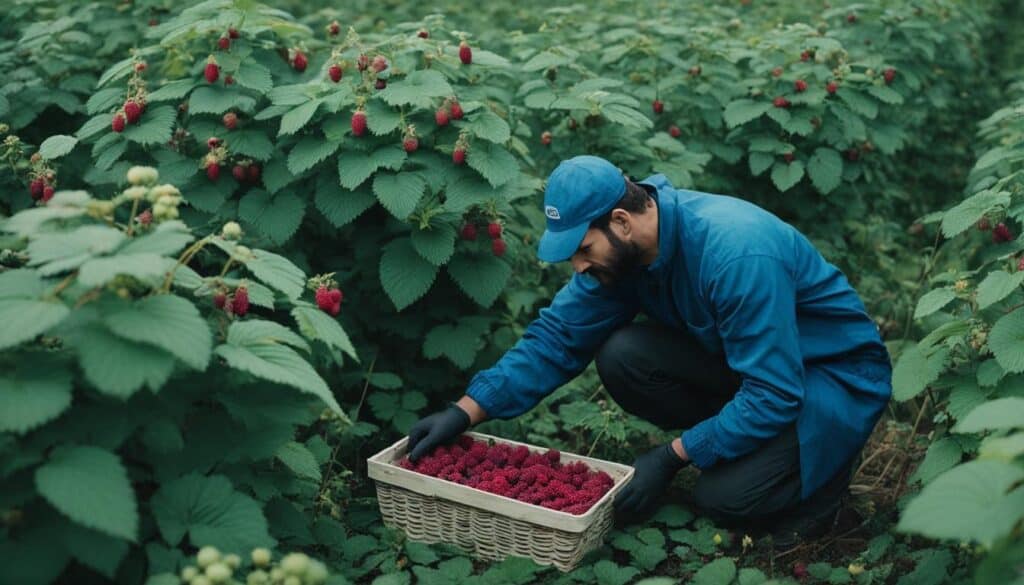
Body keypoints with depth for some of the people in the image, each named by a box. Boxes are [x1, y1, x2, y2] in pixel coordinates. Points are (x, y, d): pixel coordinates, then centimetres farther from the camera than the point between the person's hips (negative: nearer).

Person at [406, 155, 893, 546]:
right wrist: (464, 412, -15)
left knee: (724, 496, -28)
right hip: (736, 358, 7)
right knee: (621, 357, -17)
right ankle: (734, 442, 4)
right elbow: (556, 336, -7)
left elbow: (774, 394, -31)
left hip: (833, 375, -7)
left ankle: (822, 469, 5)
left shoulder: (737, 254, -34)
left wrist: (670, 458, -27)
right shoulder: (621, 245, -11)